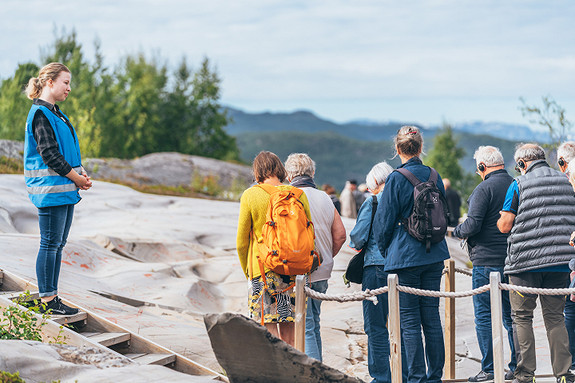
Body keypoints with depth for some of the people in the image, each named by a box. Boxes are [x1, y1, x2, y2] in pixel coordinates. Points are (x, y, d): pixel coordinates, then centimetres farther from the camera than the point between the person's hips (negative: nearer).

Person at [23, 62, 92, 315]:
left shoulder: (55, 113, 18)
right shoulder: (40, 114, -12)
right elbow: (49, 154, -18)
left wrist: (81, 175, 5)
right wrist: (76, 178, -12)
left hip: (65, 188, 10)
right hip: (50, 189, -10)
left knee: (58, 244, 11)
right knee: (50, 243, -5)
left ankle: (52, 297, 16)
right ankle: (47, 300, 1)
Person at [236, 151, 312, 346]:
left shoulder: (250, 195, -4)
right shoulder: (298, 195, 4)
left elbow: (242, 242, -2)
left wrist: (247, 271, 12)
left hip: (263, 271, -3)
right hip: (293, 272, 3)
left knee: (269, 332, -2)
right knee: (289, 334, 10)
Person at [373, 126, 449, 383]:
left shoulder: (396, 179, -12)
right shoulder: (434, 176, 4)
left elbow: (384, 222, -7)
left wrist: (386, 251, 9)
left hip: (405, 256, -5)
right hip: (434, 255, 6)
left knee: (409, 321, 0)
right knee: (432, 317, 10)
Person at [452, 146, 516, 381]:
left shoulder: (484, 189, -12)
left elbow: (472, 225, -18)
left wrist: (456, 231, 2)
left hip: (487, 260, -6)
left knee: (484, 316, 0)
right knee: (511, 316, 13)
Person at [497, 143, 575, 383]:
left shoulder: (519, 184, -5)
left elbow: (504, 225, -5)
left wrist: (501, 219, 17)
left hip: (526, 261, -4)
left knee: (522, 317, 5)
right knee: (555, 317, 10)